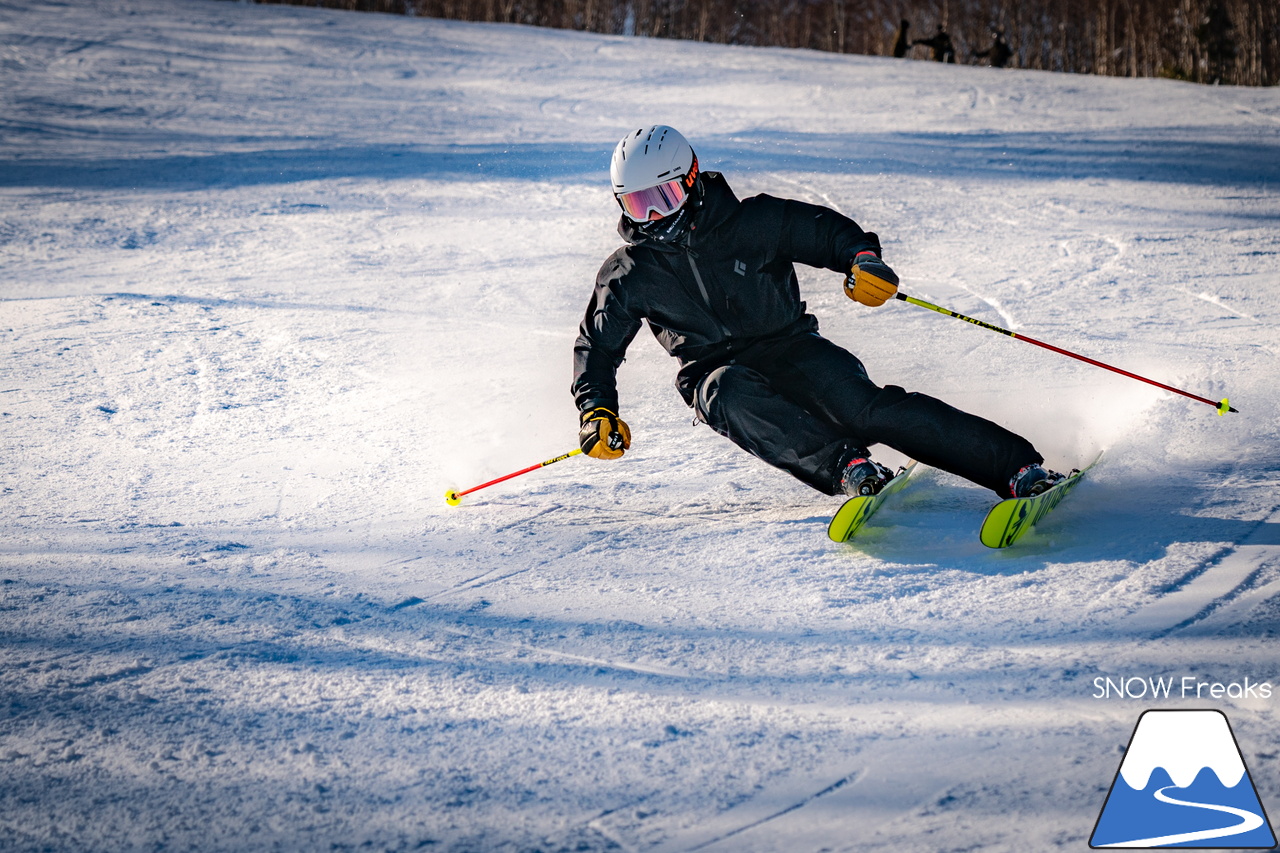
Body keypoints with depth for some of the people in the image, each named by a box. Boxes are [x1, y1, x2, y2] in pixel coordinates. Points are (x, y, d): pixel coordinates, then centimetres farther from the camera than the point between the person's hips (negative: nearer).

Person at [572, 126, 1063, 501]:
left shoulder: (751, 222, -1)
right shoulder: (629, 275, 4)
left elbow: (825, 230, 4)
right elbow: (596, 347, 13)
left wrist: (863, 258, -17)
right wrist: (597, 410, -3)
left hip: (791, 349, -1)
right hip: (718, 374, 1)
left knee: (864, 406, -26)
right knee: (734, 397, -36)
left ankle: (1018, 468, -28)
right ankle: (845, 465, -49)